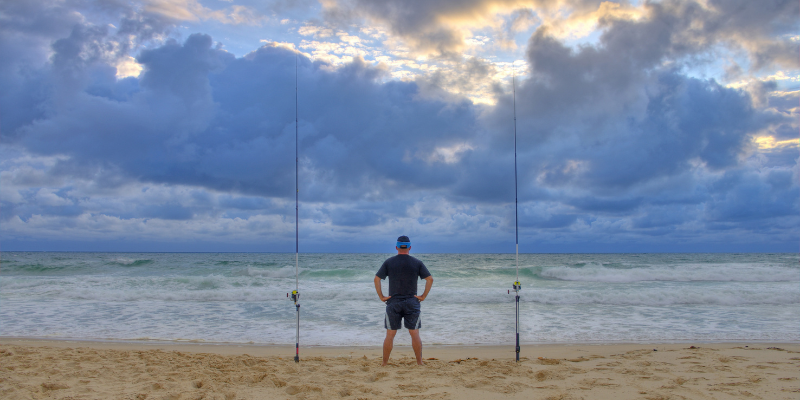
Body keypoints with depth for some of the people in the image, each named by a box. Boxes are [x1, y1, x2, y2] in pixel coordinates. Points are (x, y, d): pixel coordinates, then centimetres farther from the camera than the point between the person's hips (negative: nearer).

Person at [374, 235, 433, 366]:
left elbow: (377, 279, -3)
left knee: (390, 335, 6)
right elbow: (430, 279, -4)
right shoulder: (417, 263, 1)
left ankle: (384, 363, 11)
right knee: (415, 334, 6)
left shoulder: (389, 262, 1)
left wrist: (381, 296, 1)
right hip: (412, 303, 0)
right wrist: (423, 296, 1)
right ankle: (419, 362, 10)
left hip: (393, 303, 0)